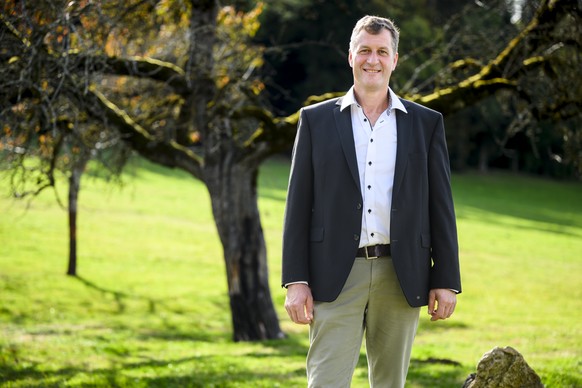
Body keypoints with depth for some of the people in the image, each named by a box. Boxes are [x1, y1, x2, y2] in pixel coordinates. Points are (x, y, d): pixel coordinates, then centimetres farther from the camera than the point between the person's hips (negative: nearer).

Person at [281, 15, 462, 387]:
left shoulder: (427, 123, 9)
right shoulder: (317, 119, 7)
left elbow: (441, 207, 8)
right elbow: (299, 205, 4)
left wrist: (446, 280, 1)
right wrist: (296, 280, -3)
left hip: (401, 278, 2)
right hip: (336, 276, -1)